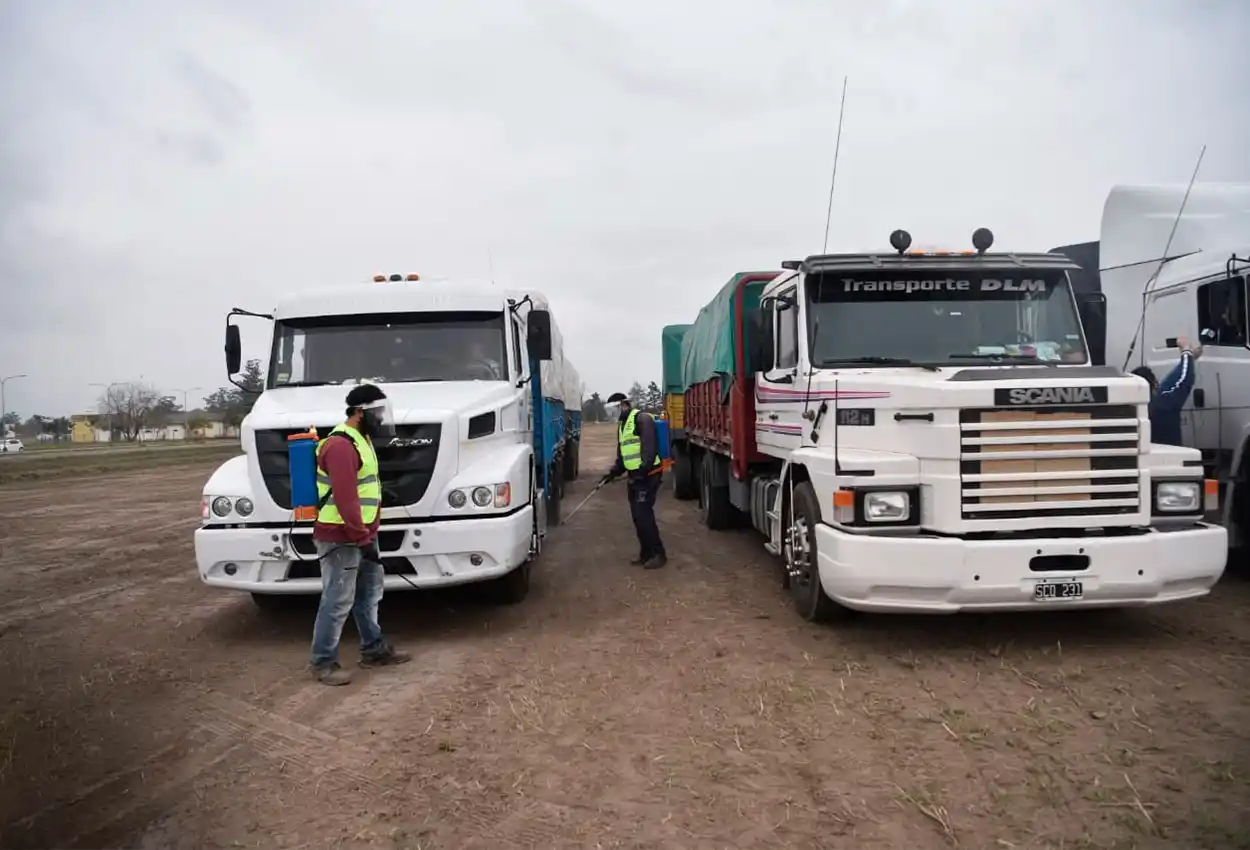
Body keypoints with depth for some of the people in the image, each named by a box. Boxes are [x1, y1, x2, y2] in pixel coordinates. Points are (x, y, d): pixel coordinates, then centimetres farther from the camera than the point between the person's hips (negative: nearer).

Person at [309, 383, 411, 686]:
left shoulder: (360, 439, 14)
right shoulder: (341, 445, -21)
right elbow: (345, 499, -27)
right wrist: (364, 539, -24)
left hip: (360, 535, 11)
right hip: (341, 538, -11)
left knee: (370, 592, 18)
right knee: (338, 601, -3)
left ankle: (374, 649, 30)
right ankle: (323, 662, 9)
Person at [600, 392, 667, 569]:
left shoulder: (642, 419, -11)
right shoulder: (622, 425, 19)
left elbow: (650, 447, -21)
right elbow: (622, 454, 25)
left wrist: (643, 470, -27)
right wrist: (613, 472, 14)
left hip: (647, 475, -9)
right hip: (634, 476, 9)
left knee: (643, 514, -11)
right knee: (637, 515, 9)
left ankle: (658, 554, -4)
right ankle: (646, 553, 18)